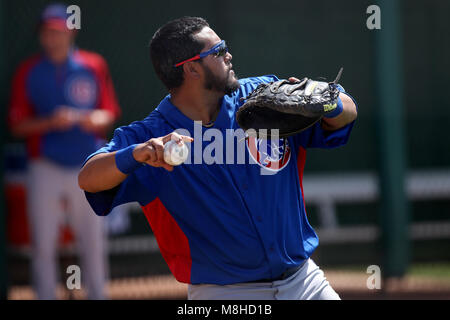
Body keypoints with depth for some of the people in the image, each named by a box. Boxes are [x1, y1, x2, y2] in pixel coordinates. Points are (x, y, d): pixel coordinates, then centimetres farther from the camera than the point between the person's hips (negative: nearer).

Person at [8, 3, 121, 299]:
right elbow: (18, 125, 1)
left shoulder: (94, 66, 5)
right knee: (43, 246, 0)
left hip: (87, 167, 0)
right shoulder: (29, 72, 3)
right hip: (46, 168, 0)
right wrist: (50, 122, -17)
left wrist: (96, 120, -16)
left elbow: (110, 114, 7)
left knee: (93, 243, 4)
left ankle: (98, 296, 14)